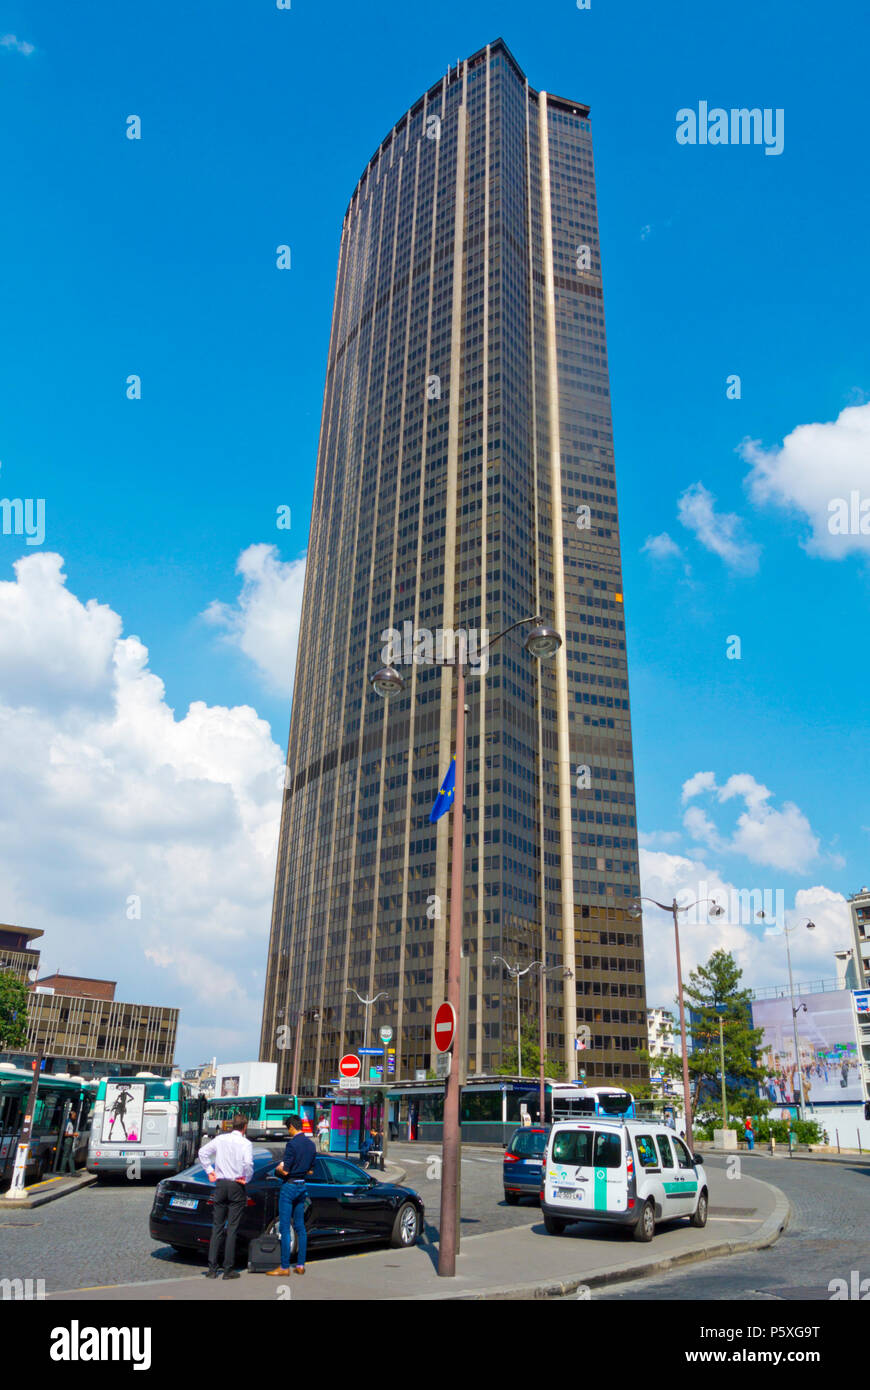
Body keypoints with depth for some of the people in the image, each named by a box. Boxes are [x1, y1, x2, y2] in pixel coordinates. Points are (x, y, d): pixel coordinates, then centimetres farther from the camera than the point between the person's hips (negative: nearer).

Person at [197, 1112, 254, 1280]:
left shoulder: (220, 1139, 4)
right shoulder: (246, 1143, -9)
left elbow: (203, 1152, 5)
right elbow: (248, 1163, -22)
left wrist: (210, 1171, 11)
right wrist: (247, 1179, -6)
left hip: (220, 1184, 4)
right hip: (237, 1186, -3)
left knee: (217, 1227, 11)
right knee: (232, 1228, 3)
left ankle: (212, 1268, 10)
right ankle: (228, 1269, 4)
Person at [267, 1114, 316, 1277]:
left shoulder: (292, 1144, -16)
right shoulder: (311, 1144, 8)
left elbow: (285, 1171, -18)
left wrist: (278, 1168, 2)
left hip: (290, 1186, -8)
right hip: (302, 1187, 8)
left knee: (285, 1228, -1)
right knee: (300, 1227, 13)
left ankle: (284, 1267, 1)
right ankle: (300, 1265, 15)